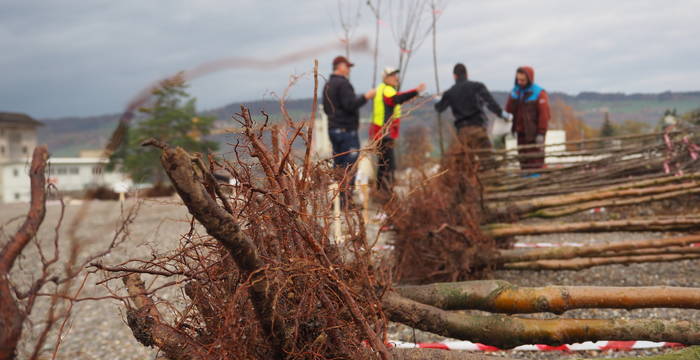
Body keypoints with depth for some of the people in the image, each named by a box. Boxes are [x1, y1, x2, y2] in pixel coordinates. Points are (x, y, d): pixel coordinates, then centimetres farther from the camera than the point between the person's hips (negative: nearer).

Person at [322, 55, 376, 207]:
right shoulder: (343, 84, -14)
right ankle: (346, 200, -9)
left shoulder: (328, 85, 16)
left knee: (338, 164, 12)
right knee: (349, 166, -7)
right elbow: (350, 105, -22)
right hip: (347, 130, -10)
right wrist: (365, 97, -12)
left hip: (333, 129, 10)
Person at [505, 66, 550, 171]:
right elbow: (509, 110, 8)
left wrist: (541, 133, -15)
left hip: (534, 132, -6)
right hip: (521, 131, 6)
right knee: (523, 158, 10)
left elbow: (544, 114, -13)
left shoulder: (539, 93, -10)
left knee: (535, 159, -5)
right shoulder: (516, 91, 8)